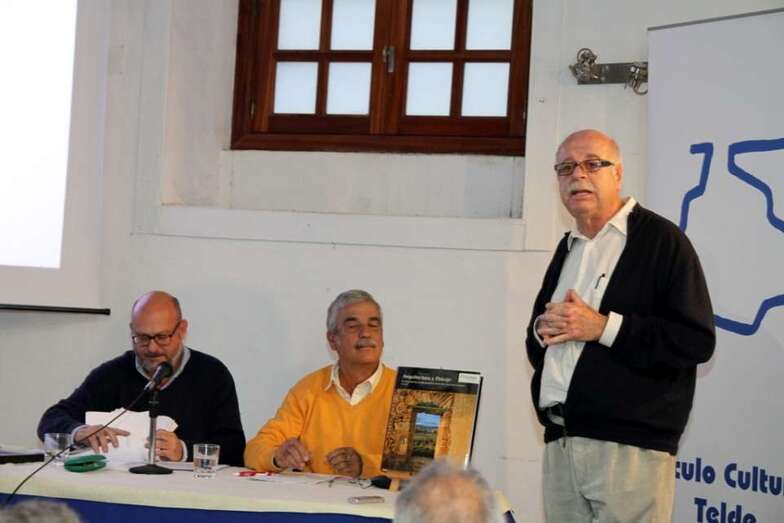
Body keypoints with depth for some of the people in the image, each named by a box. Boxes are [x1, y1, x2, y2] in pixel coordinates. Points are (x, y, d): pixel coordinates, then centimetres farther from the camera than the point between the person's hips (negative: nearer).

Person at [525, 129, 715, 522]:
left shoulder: (660, 240, -4)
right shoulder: (567, 249, 20)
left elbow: (696, 340, -13)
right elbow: (535, 342, 27)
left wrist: (603, 327, -17)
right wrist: (543, 329, 3)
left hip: (629, 447, -7)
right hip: (560, 442, 7)